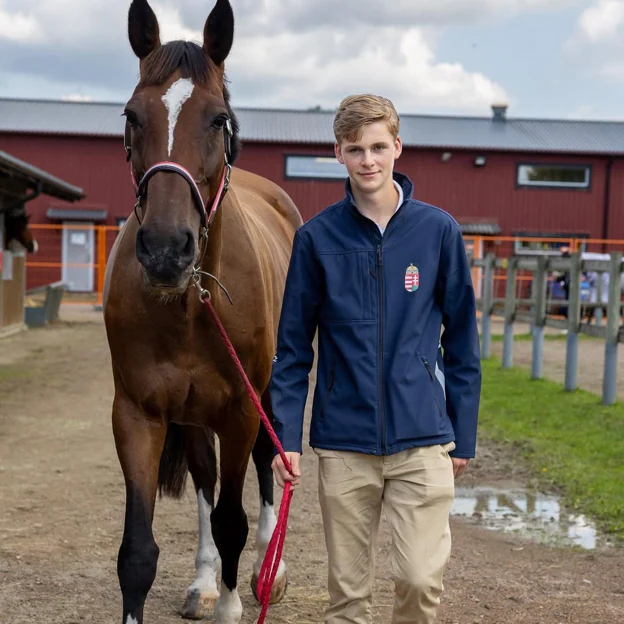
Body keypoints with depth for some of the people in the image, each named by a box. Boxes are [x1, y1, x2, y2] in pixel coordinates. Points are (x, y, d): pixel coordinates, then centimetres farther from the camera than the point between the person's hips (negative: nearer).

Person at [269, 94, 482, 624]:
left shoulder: (438, 231, -1)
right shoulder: (318, 237, 0)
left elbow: (462, 340, 5)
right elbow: (293, 346, 4)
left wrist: (463, 437, 5)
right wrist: (287, 436, -3)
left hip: (422, 440, -1)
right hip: (343, 445, 1)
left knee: (422, 577, -7)